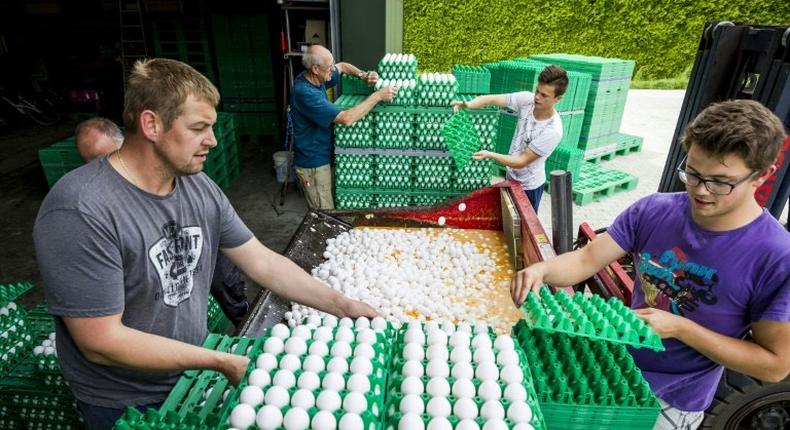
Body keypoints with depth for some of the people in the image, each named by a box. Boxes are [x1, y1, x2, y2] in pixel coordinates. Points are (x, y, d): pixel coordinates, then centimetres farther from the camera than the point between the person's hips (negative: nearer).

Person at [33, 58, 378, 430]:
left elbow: (263, 264, -6)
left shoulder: (200, 189, -9)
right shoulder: (80, 211, -28)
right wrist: (221, 362, -22)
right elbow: (102, 342, -27)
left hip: (193, 376, 5)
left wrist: (343, 306, -12)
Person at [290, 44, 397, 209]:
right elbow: (346, 119, -35)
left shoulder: (314, 78, -2)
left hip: (321, 156, 9)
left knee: (328, 209, 22)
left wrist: (363, 75, -4)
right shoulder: (306, 93, -30)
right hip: (314, 163, -9)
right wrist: (377, 96, -29)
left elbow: (342, 66, 16)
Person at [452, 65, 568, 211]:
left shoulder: (553, 131, -30)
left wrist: (489, 155, -35)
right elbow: (491, 99, -18)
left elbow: (522, 161, -27)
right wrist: (468, 104, -37)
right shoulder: (527, 100, -15)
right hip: (511, 176, 6)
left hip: (529, 186, -6)